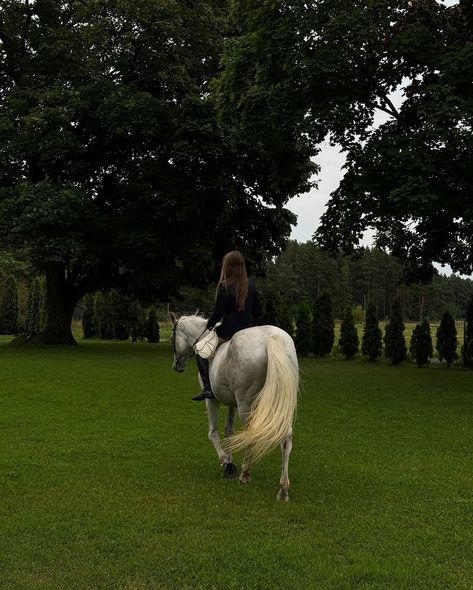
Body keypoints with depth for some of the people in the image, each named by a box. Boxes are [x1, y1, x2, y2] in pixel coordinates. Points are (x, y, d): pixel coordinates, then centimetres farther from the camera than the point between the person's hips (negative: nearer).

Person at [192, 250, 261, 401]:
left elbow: (218, 313, -12)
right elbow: (257, 310, 10)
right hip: (248, 331, 6)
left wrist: (209, 325, 6)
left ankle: (208, 387, -1)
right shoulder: (251, 284, 4)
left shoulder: (225, 286, -13)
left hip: (228, 331, -6)